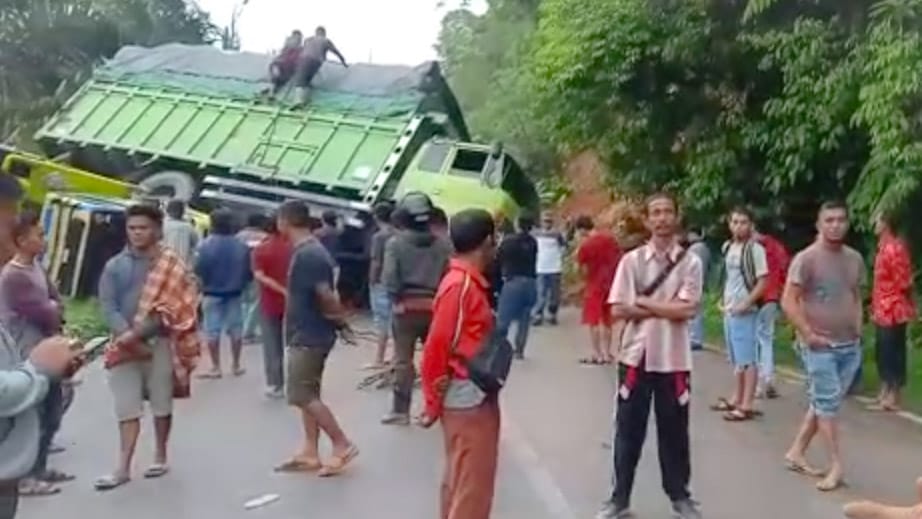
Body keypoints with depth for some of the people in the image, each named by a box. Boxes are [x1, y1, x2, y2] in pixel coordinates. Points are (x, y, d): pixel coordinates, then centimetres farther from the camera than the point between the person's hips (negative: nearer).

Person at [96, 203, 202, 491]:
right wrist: (127, 336, -15)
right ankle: (123, 467, 6)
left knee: (161, 403, 9)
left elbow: (168, 307, -12)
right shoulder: (114, 266, 6)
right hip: (125, 344, 3)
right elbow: (107, 306, -1)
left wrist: (137, 334, -19)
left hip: (159, 342, -2)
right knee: (126, 407, 3)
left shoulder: (170, 265, -4)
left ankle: (160, 457, 25)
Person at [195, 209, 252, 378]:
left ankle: (216, 367, 8)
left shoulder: (206, 245, -16)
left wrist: (205, 283, 6)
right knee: (236, 329, 12)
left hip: (213, 294, -3)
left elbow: (199, 271, -15)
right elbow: (249, 272, -2)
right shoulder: (241, 246, -7)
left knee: (212, 331, 6)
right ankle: (236, 365, 19)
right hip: (235, 294, 3)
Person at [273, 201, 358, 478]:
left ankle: (342, 444, 2)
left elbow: (326, 296, -24)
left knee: (301, 395, -5)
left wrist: (340, 320, -10)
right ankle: (310, 453, 19)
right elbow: (321, 295, 16)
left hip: (308, 336, -10)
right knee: (308, 394, 13)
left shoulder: (307, 255, -21)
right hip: (307, 334, 10)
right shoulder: (310, 251, 12)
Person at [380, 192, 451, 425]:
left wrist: (396, 298, 3)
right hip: (434, 306, 2)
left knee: (403, 359, 5)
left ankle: (401, 410, 8)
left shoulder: (396, 242, -8)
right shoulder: (443, 245, -1)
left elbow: (389, 278, -12)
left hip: (406, 307, -2)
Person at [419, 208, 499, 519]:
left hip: (475, 397, 9)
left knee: (459, 480, 19)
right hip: (469, 399, -9)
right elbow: (436, 348, -18)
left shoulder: (469, 282, 9)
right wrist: (433, 404, -9)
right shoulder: (461, 285, -19)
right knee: (472, 485, -1)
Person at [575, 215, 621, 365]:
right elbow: (620, 257, 6)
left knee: (593, 320, 4)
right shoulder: (609, 236, 1)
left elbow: (584, 270, -14)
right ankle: (606, 353, 18)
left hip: (596, 285, -6)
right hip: (611, 283, 6)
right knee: (607, 320, 15)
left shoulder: (585, 246, -16)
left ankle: (596, 354, 3)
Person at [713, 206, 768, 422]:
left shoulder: (755, 249, -10)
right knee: (736, 359, 15)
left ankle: (747, 405, -2)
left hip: (744, 312, -8)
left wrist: (746, 304, -18)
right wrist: (723, 300, 12)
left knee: (747, 359, -5)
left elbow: (762, 281, -13)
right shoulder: (727, 247, 12)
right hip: (729, 310, 8)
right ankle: (736, 399, 25)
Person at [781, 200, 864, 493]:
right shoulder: (806, 259, -11)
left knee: (822, 402, 11)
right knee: (828, 403, -4)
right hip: (820, 346, -6)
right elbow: (788, 302, -13)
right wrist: (808, 334, -16)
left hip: (850, 345, 6)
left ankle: (796, 452, 22)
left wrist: (858, 327, 8)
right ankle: (836, 466, 3)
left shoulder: (855, 259, 9)